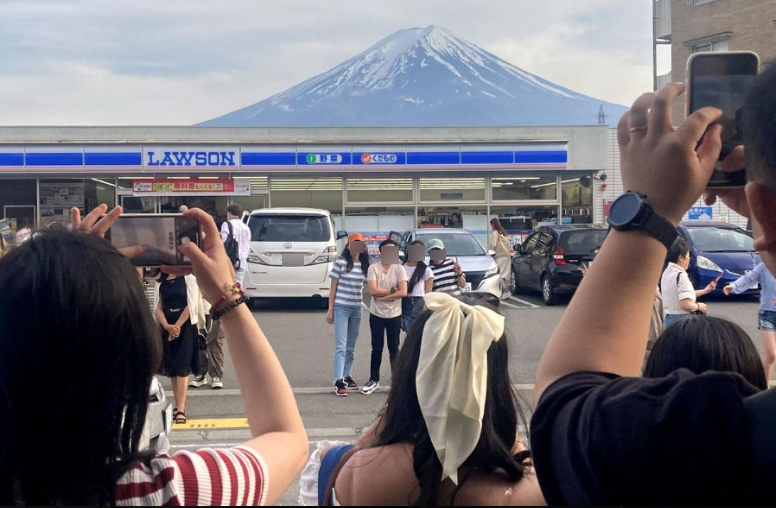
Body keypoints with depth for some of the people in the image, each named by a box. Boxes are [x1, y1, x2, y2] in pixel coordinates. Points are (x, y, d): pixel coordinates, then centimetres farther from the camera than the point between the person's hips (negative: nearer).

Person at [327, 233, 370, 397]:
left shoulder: (365, 265, 5)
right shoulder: (341, 263, -6)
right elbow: (333, 287, -3)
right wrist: (330, 310, -5)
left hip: (357, 309, 4)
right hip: (341, 308, -4)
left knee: (351, 347, 13)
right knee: (341, 346, -8)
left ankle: (347, 376, 24)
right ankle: (339, 382, -10)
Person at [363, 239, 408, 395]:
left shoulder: (399, 269, -5)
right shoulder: (373, 268, -5)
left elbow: (403, 292, -15)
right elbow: (373, 290, -15)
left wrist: (382, 296, -14)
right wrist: (392, 290, -12)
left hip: (394, 315, 0)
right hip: (376, 314, 0)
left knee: (394, 349, 7)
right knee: (377, 349, 9)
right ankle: (374, 380, 19)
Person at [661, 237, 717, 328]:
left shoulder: (667, 272, 8)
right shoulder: (681, 275, -19)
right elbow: (686, 304, -26)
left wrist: (705, 291, 21)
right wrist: (699, 306, -6)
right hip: (683, 320, -9)